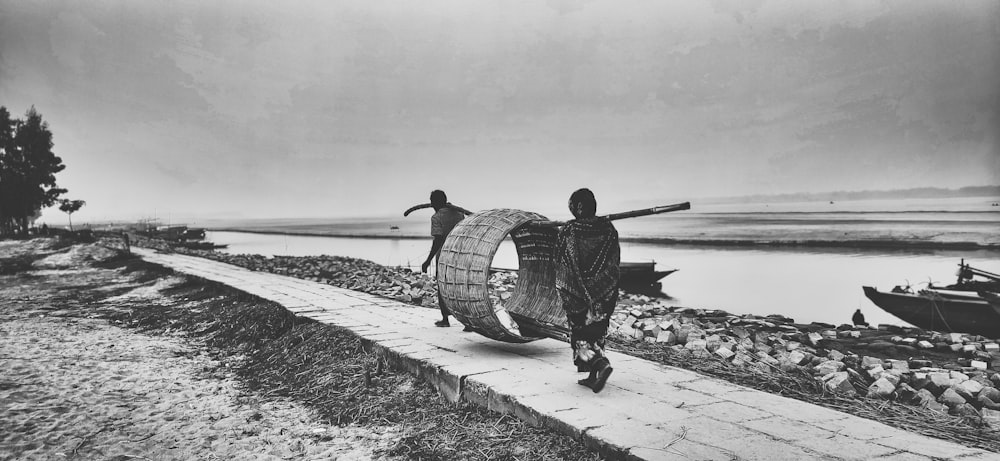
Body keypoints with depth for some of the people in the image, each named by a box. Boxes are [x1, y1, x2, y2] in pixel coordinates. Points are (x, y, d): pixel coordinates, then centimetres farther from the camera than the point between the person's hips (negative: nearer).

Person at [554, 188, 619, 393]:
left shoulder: (568, 231, -10)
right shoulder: (608, 228, -1)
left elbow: (560, 264, -6)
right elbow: (616, 261, 4)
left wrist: (561, 291, 6)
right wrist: (611, 286, 14)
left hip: (578, 292, -4)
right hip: (605, 292, 4)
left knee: (580, 333, 7)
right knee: (597, 332, 15)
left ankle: (602, 364, -15)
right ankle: (593, 376, 18)